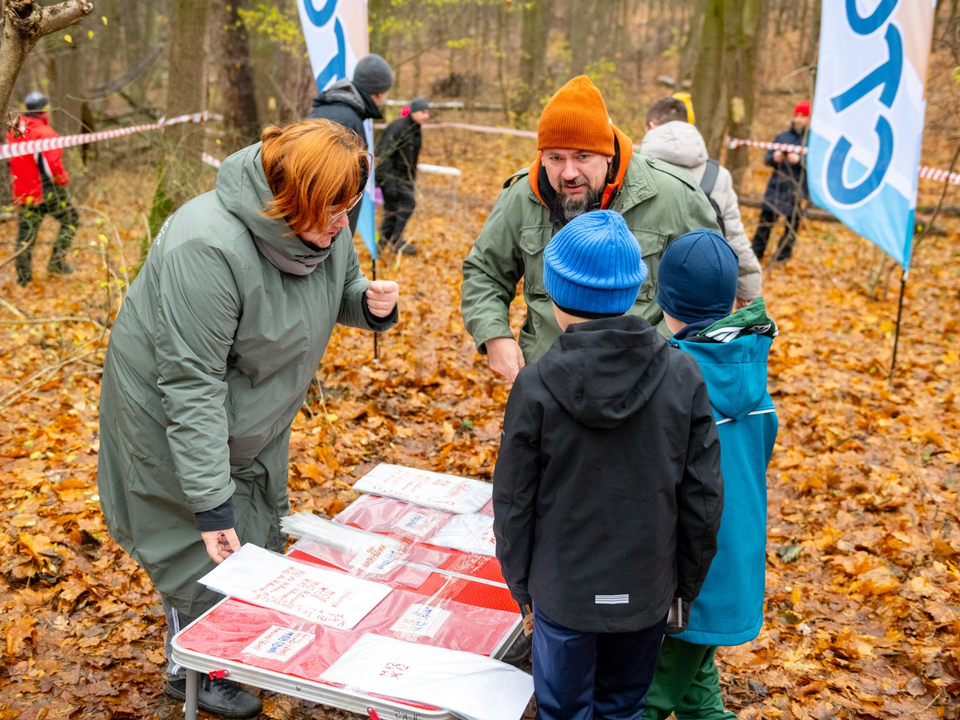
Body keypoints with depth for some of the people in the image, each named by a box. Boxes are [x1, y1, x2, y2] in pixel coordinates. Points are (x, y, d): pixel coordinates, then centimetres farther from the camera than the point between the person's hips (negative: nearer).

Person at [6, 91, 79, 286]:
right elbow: (52, 164, -22)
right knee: (70, 221, 14)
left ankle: (23, 276, 16)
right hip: (48, 191, -6)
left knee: (25, 233, 12)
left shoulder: (13, 131, 5)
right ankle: (56, 262, 9)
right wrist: (63, 180, -6)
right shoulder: (45, 133, -18)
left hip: (23, 192, 7)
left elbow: (12, 160, 18)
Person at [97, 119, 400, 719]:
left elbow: (342, 288, 9)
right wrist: (210, 502, -33)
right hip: (172, 415, -7)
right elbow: (191, 382, -34)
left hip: (254, 412, 8)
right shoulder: (209, 249, -36)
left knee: (259, 531, 19)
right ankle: (192, 670, 29)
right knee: (203, 549, 3)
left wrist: (371, 302, -17)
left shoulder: (324, 226, -12)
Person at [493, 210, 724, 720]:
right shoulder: (683, 376, -13)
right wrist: (688, 580, 9)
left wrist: (518, 581, 7)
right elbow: (703, 496, -6)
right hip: (646, 590, 2)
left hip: (563, 590, -2)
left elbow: (514, 502, -9)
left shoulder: (536, 386, -19)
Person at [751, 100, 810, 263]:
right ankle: (756, 253, 15)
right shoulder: (782, 137, 10)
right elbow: (767, 158, 10)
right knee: (766, 219, 4)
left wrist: (799, 159, -25)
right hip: (776, 187, 3)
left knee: (792, 223, 4)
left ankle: (782, 257, 15)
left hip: (797, 190, -3)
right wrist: (774, 157, -12)